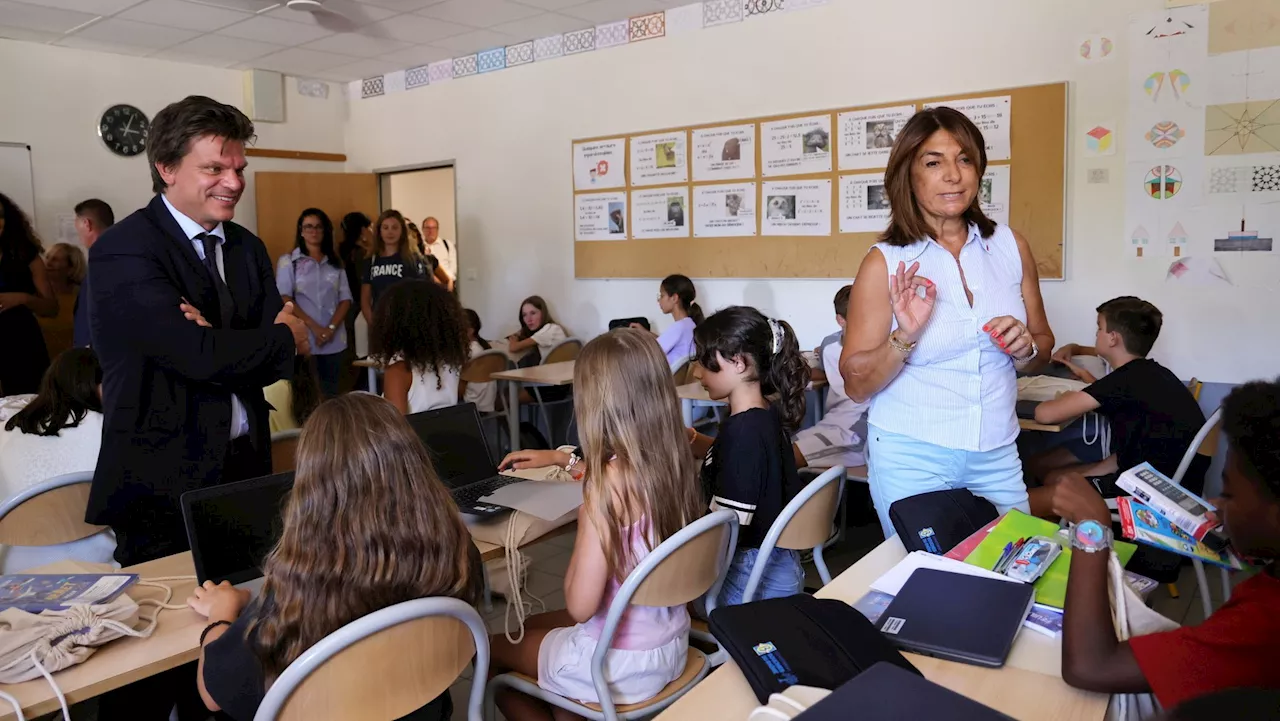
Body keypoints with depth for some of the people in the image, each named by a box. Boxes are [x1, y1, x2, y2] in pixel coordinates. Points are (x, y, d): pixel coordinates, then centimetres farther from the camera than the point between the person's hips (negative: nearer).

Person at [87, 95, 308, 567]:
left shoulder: (248, 248, 8)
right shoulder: (123, 249, -12)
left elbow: (275, 363, 2)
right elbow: (200, 355, -23)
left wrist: (217, 344, -18)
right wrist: (285, 338, -7)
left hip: (248, 468, 6)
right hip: (163, 481, -5)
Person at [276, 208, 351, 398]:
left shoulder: (335, 263, 13)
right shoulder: (288, 261, 4)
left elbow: (345, 299, 7)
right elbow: (284, 299, -4)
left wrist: (331, 328, -8)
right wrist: (313, 326, -13)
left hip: (334, 340, 3)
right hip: (303, 338, -3)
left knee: (331, 393, 6)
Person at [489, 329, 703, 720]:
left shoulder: (610, 484, -27)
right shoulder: (675, 460, -6)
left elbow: (580, 606, -24)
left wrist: (583, 523, -11)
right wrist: (557, 457, 26)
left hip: (622, 664, -7)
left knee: (489, 650, 19)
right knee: (531, 627, 29)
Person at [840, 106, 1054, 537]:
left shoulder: (1010, 245, 1)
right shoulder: (886, 263, -9)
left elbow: (1042, 345, 12)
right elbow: (856, 386, -9)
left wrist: (1024, 349, -9)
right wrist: (905, 337, -24)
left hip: (997, 455, 3)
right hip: (911, 459, -3)